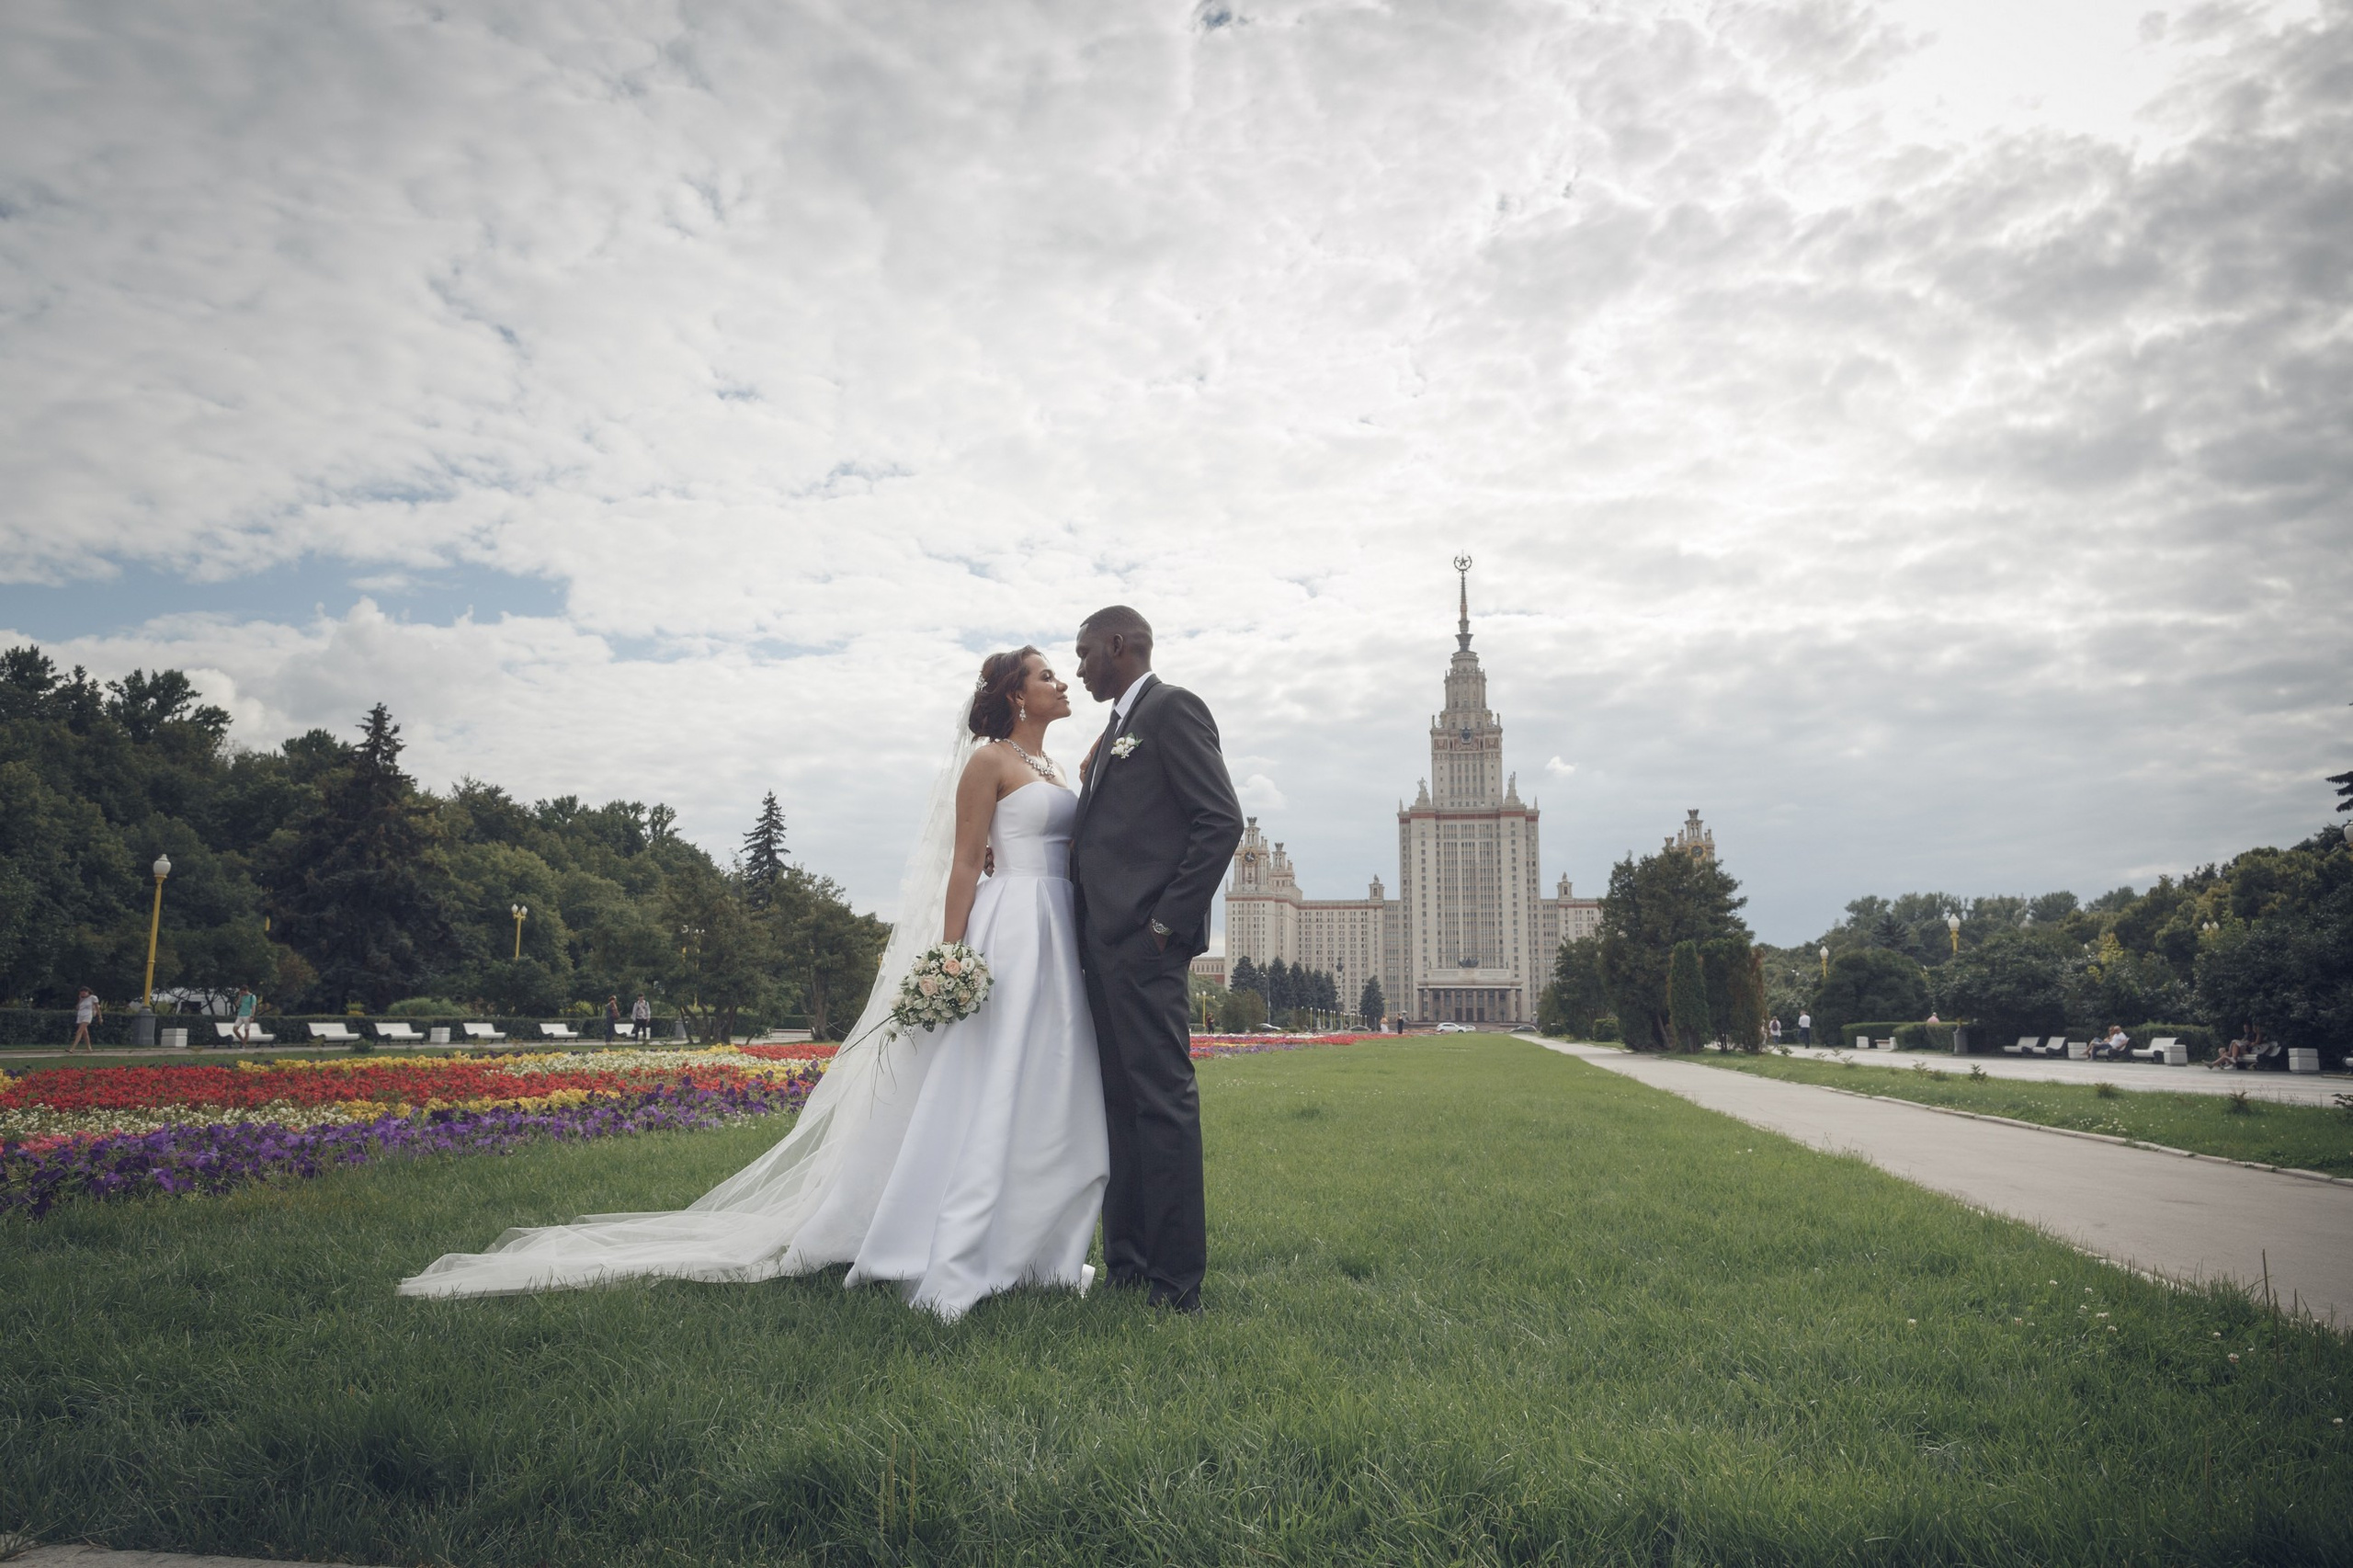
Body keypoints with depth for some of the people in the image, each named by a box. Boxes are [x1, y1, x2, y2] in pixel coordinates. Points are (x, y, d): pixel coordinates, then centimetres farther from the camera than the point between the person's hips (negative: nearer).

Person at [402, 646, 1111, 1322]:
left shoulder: (1051, 768, 20)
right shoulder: (988, 760, -3)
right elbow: (964, 865, -9)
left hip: (1056, 943, 8)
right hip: (1005, 933, -8)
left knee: (1044, 1100, 6)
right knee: (981, 1097, -9)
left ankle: (1026, 1248, 14)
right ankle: (952, 1266, -3)